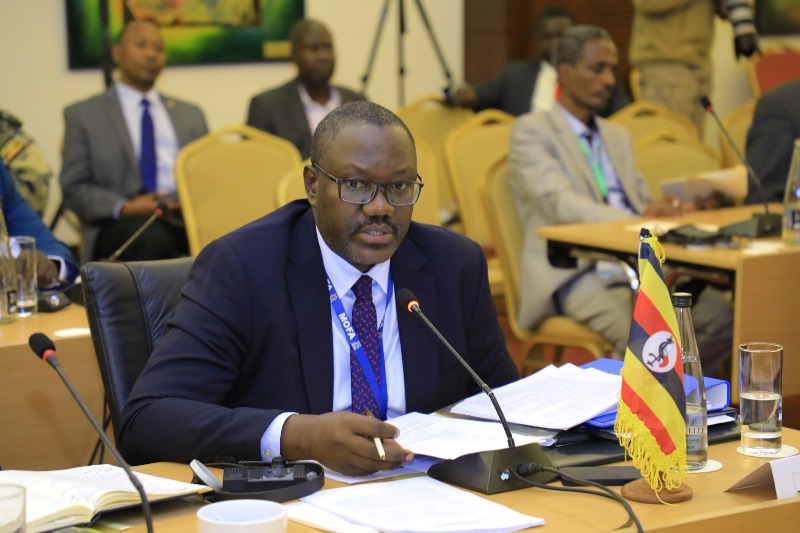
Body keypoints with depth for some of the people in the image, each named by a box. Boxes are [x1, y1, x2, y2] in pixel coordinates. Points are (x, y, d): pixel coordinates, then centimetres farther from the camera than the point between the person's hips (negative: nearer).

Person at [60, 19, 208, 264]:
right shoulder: (83, 115, 14)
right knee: (152, 239, -40)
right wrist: (124, 208, -13)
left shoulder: (190, 114, 25)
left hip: (186, 216, 3)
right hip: (119, 222, -3)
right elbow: (73, 188, 6)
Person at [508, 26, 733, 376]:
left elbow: (640, 204, 22)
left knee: (720, 315, -19)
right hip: (577, 274, -7)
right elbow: (559, 203, -13)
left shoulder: (618, 136, 27)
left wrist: (665, 213, -5)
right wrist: (638, 221, -27)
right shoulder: (531, 131, 3)